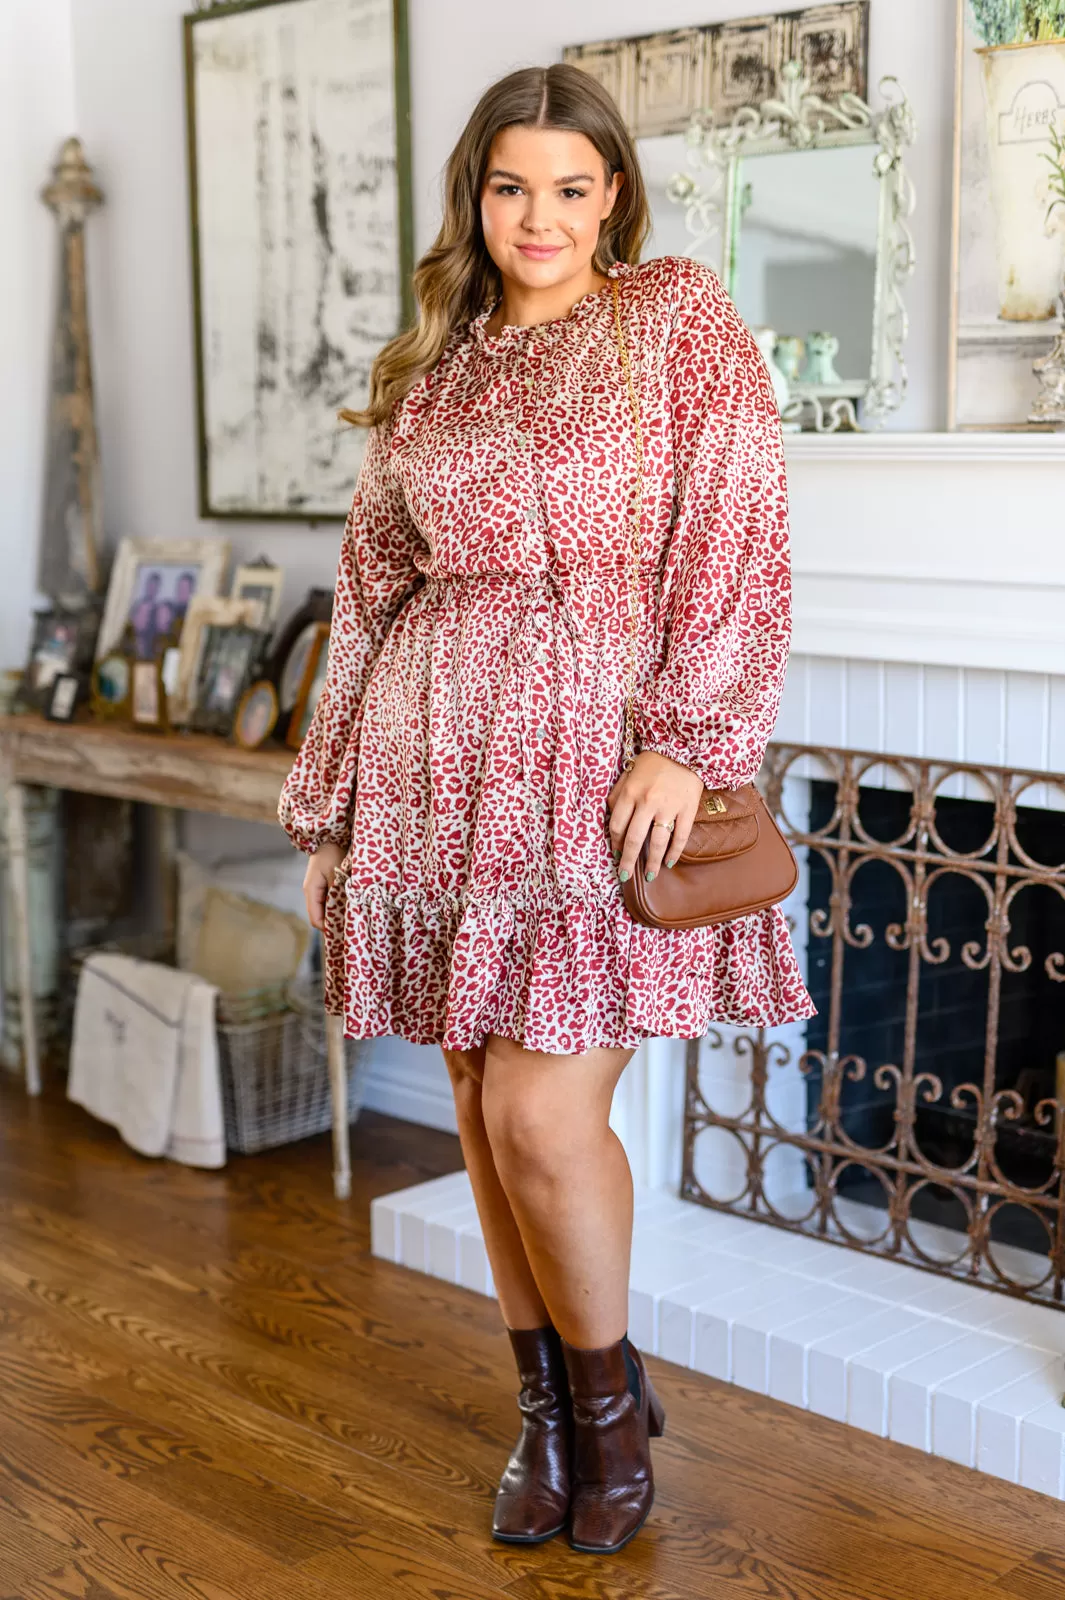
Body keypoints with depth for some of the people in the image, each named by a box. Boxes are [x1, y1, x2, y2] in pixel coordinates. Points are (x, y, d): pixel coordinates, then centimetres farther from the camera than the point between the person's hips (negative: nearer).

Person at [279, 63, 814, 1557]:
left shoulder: (682, 319, 4)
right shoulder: (427, 372, 15)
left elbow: (738, 538, -6)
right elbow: (371, 590, 17)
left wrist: (688, 740, -17)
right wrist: (327, 806, 15)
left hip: (609, 763, -4)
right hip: (442, 772, 5)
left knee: (543, 1117, -9)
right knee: (487, 1111, 9)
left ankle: (611, 1395, 19)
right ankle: (546, 1412, 29)